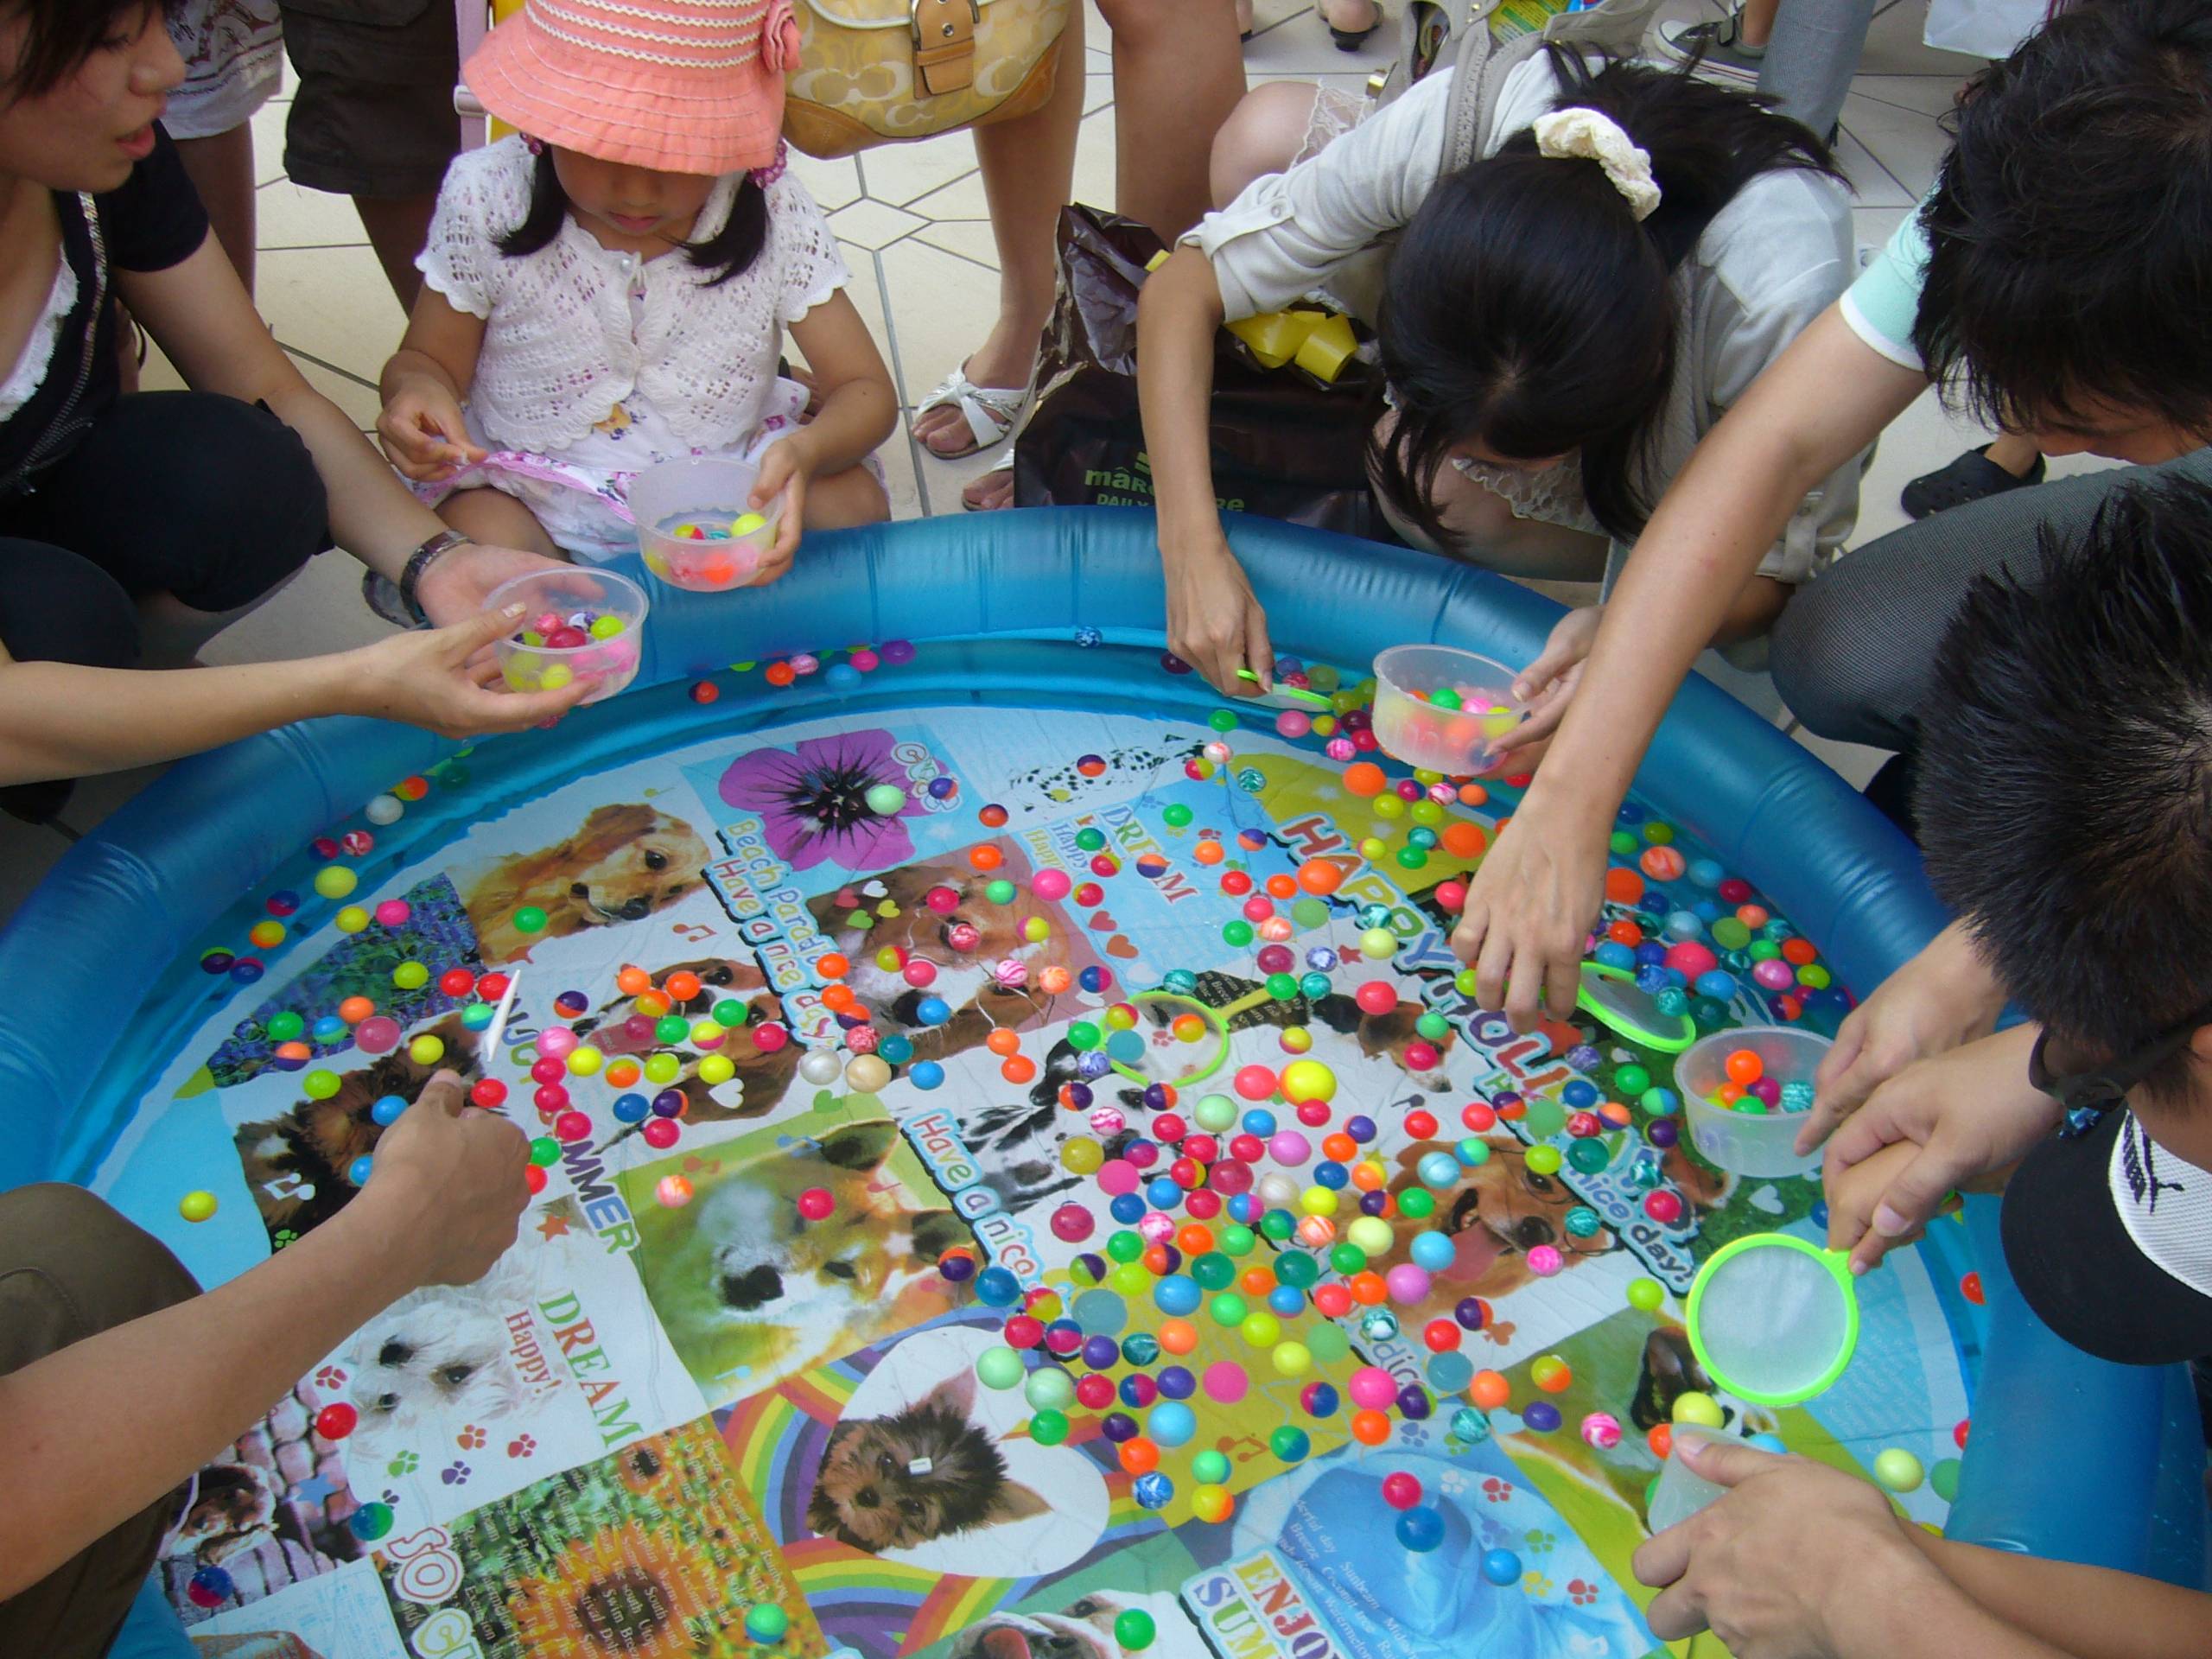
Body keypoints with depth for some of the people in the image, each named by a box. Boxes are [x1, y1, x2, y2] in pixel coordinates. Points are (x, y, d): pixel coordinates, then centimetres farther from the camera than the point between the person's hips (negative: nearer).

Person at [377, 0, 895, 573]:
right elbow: (428, 357, 0)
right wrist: (415, 392, -27)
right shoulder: (486, 201, -13)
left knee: (854, 503, -25)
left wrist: (805, 451, -37)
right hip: (536, 495, 0)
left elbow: (866, 390, -12)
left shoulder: (772, 211, -14)